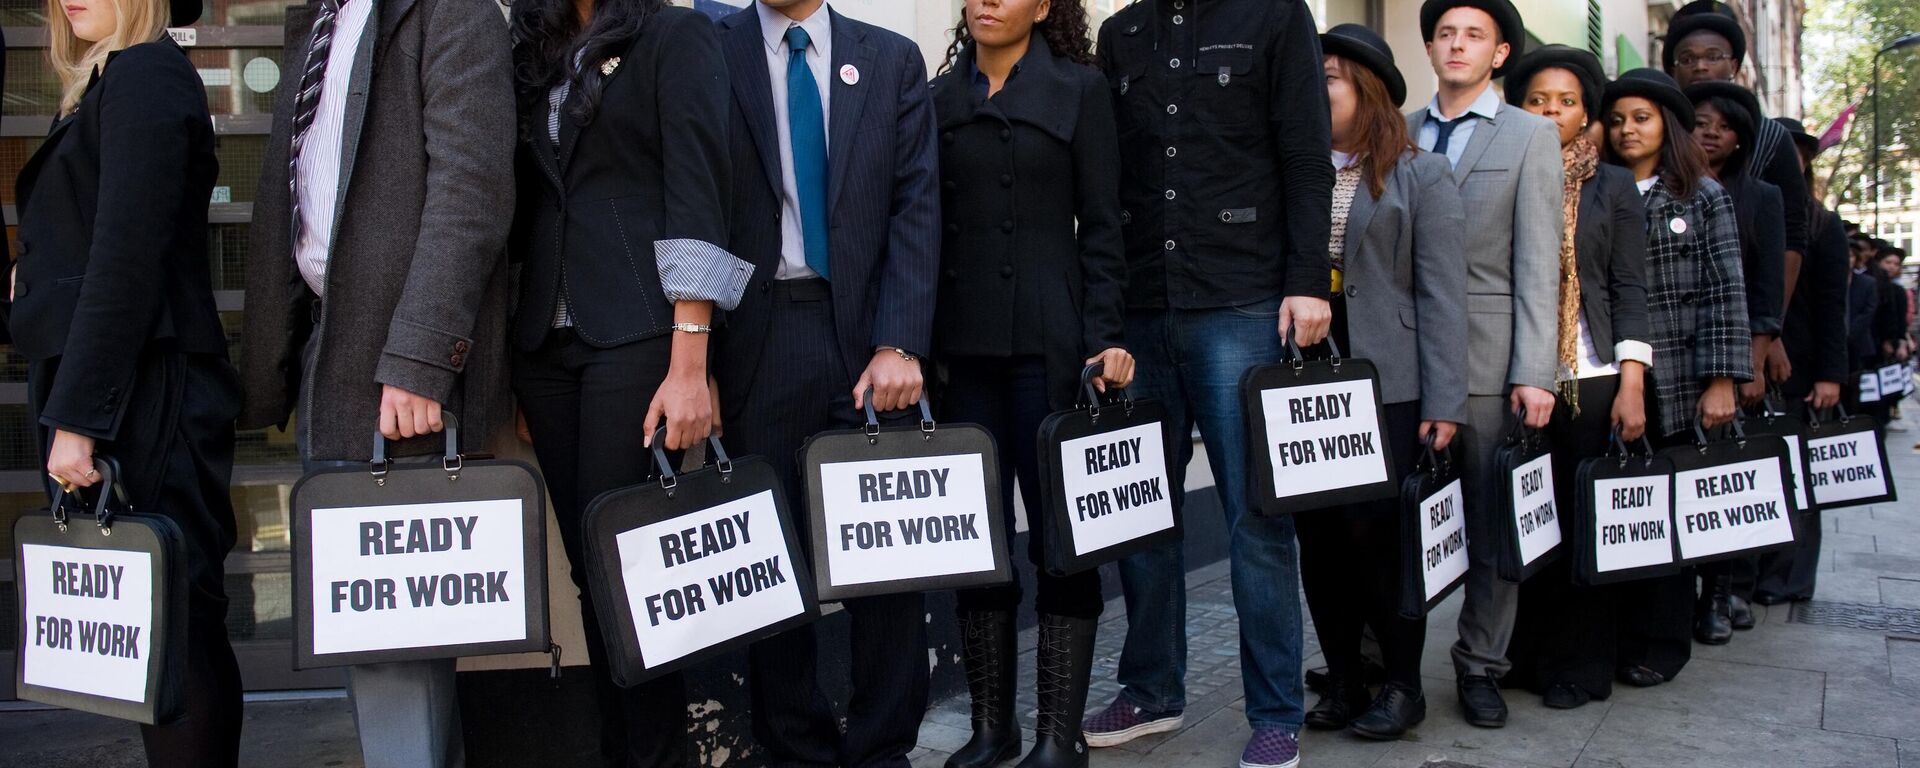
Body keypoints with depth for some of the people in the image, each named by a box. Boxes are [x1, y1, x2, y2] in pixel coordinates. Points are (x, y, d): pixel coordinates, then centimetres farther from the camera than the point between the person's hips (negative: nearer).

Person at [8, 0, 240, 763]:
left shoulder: (143, 73, -10)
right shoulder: (112, 79, 19)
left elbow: (126, 261, -17)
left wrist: (77, 416, -18)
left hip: (141, 402, -9)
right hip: (119, 400, 9)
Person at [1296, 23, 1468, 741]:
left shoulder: (1421, 175, 2)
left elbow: (1441, 295, -3)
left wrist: (1442, 404, -10)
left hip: (1386, 387, -3)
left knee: (1379, 534, -1)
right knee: (1318, 537, 5)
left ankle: (1403, 685, 14)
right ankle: (1343, 682, 18)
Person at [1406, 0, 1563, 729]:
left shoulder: (1531, 135, 6)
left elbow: (1537, 264, -1)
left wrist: (1534, 373, -9)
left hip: (1487, 355, -2)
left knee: (1493, 524, 3)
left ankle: (1481, 664, 15)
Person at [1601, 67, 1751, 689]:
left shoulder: (1703, 196, 5)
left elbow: (1726, 292, -1)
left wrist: (1722, 380, -9)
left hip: (1677, 386, -2)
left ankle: (1662, 643, 14)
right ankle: (1621, 633, 13)